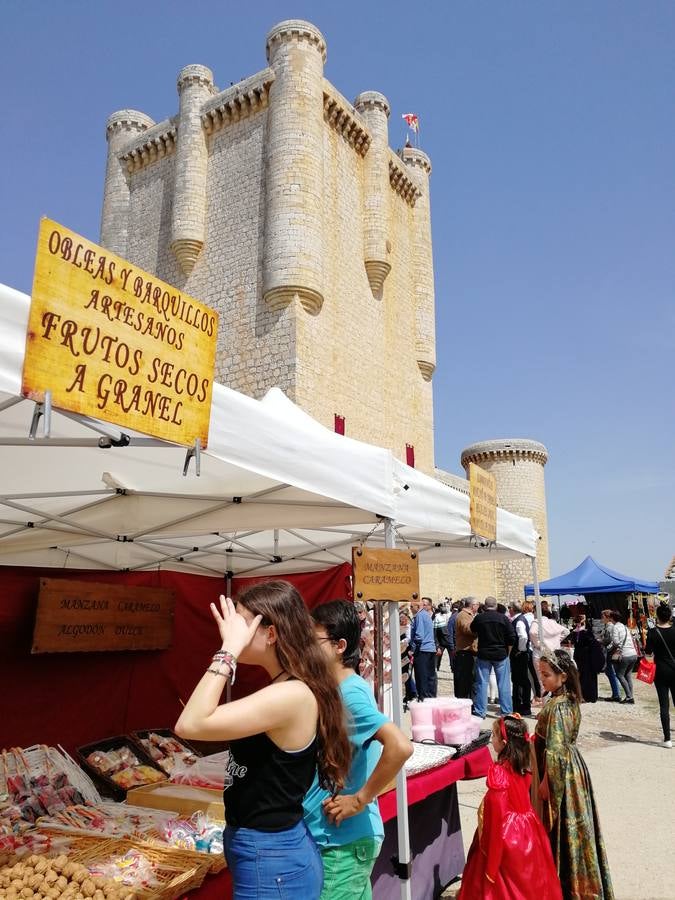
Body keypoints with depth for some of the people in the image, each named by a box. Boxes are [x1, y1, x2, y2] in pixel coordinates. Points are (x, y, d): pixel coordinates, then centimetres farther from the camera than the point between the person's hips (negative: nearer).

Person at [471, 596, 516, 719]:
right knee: (504, 684, 7)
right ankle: (506, 711, 10)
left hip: (483, 654, 0)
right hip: (501, 654, 0)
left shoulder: (479, 618, -4)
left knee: (481, 683, 5)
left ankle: (480, 712, 8)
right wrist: (507, 652, 4)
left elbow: (472, 631, 13)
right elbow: (512, 638, -6)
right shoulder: (503, 618, -6)